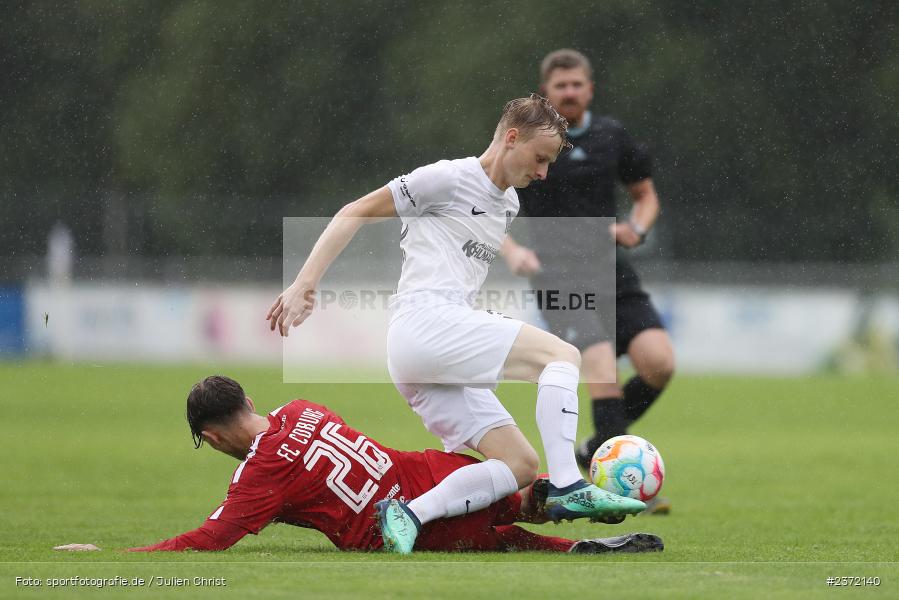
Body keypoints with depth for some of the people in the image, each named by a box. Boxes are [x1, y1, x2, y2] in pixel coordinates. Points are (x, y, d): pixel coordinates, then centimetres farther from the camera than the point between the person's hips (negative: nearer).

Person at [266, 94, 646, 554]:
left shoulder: (508, 204, 23)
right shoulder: (450, 178, -3)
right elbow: (355, 213, -4)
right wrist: (304, 284, -10)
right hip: (423, 322, -9)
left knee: (520, 466, -2)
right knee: (563, 354, -17)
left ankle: (410, 514, -16)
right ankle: (567, 487, -26)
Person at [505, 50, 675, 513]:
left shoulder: (611, 135, 12)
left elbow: (646, 195, 23)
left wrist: (636, 228, 1)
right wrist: (511, 250, -14)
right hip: (557, 274, -4)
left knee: (659, 362, -15)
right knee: (602, 367, -25)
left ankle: (596, 449, 7)